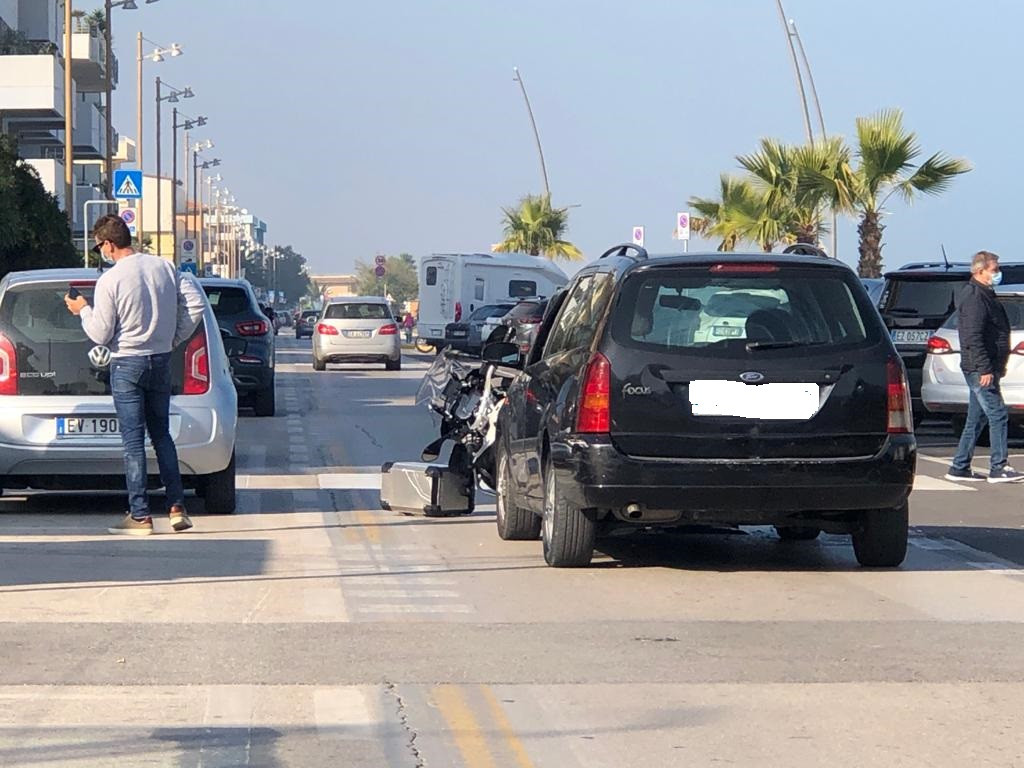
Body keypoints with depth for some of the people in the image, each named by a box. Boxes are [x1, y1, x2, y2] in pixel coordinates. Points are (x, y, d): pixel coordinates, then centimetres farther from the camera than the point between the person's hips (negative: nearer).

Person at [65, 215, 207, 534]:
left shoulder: (109, 281, -14)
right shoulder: (165, 268, 2)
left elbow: (100, 335, -11)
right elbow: (196, 304, 1)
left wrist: (83, 310, 6)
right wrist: (175, 338, 10)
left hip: (127, 364, -5)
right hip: (161, 361, 5)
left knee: (133, 440, -1)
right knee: (162, 435, 16)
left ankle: (140, 516, -1)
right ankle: (177, 506, 12)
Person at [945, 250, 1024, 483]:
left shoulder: (985, 295, 19)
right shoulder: (974, 297, -14)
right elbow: (973, 337, -22)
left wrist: (997, 366, 23)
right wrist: (985, 368, -25)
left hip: (984, 368, 10)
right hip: (979, 368, -10)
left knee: (976, 419, 11)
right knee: (997, 415, -10)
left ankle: (959, 467, 15)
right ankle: (998, 468, -9)